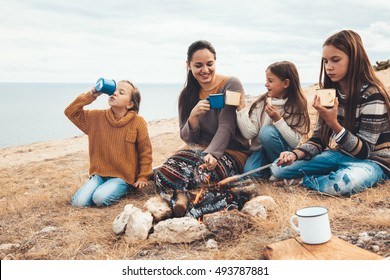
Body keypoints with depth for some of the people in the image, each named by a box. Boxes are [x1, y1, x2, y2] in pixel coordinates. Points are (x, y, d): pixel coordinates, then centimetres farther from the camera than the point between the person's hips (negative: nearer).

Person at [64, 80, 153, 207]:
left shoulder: (138, 122, -9)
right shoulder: (97, 117, 1)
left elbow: (145, 152, -3)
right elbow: (71, 112, 0)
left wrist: (143, 177, -2)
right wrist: (90, 96, -10)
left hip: (123, 177, -4)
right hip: (99, 174, 4)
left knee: (100, 198, -28)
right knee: (78, 202, -14)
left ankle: (121, 190, 3)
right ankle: (105, 187, 12)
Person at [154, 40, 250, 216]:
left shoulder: (231, 86, -6)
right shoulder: (187, 95, 7)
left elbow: (226, 128, -17)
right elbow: (187, 138, 4)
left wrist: (211, 154, -34)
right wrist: (193, 117, -18)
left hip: (231, 151, -3)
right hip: (198, 149, 3)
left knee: (202, 174, -37)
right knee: (162, 175, -29)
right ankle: (182, 196, -9)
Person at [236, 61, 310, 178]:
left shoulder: (296, 107, -8)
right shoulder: (261, 103, -2)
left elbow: (295, 142, -16)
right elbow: (249, 133, -10)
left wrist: (278, 120, -23)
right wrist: (241, 109, -16)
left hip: (283, 152, -1)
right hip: (260, 150, 2)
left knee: (267, 132, -30)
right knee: (250, 172, -28)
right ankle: (269, 169, 4)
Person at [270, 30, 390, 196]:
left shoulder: (371, 95, -19)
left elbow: (364, 151, -20)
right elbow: (318, 138, 2)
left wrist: (333, 123, -33)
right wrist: (295, 154, -17)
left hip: (372, 161, -6)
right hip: (340, 155, 6)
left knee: (345, 182, -42)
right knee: (279, 168, -6)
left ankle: (305, 181, -11)